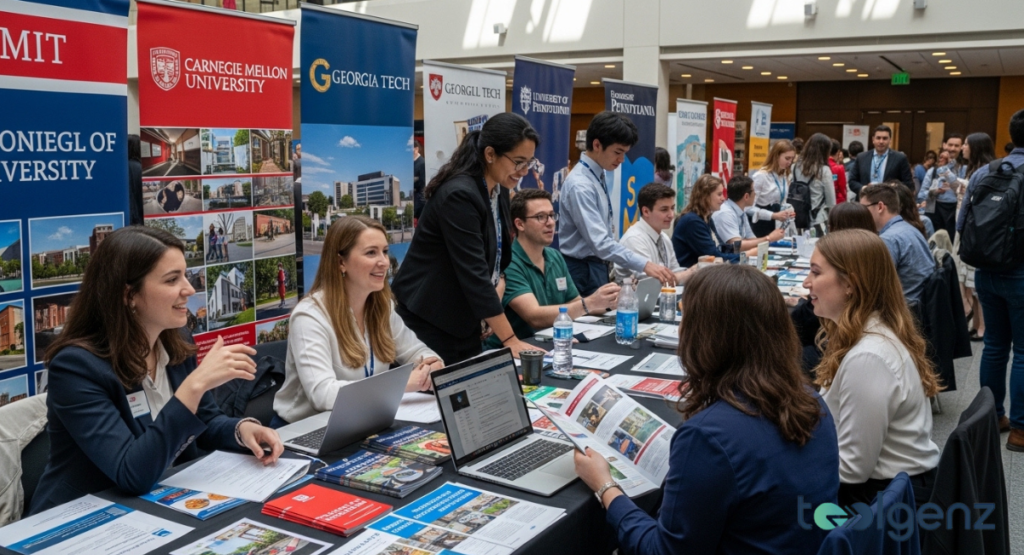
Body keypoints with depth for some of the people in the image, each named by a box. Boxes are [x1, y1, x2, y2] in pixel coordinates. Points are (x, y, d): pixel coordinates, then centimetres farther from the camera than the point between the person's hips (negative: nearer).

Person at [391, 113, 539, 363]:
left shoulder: (499, 189, 3)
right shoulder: (459, 195, -23)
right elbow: (474, 272, -27)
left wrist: (499, 286, -6)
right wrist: (510, 340, -26)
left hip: (463, 320, 8)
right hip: (427, 320, -8)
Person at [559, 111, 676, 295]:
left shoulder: (599, 176, 6)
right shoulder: (580, 185, -22)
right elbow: (600, 242, -30)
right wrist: (644, 265, -35)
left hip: (597, 267, 9)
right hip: (582, 272, -9)